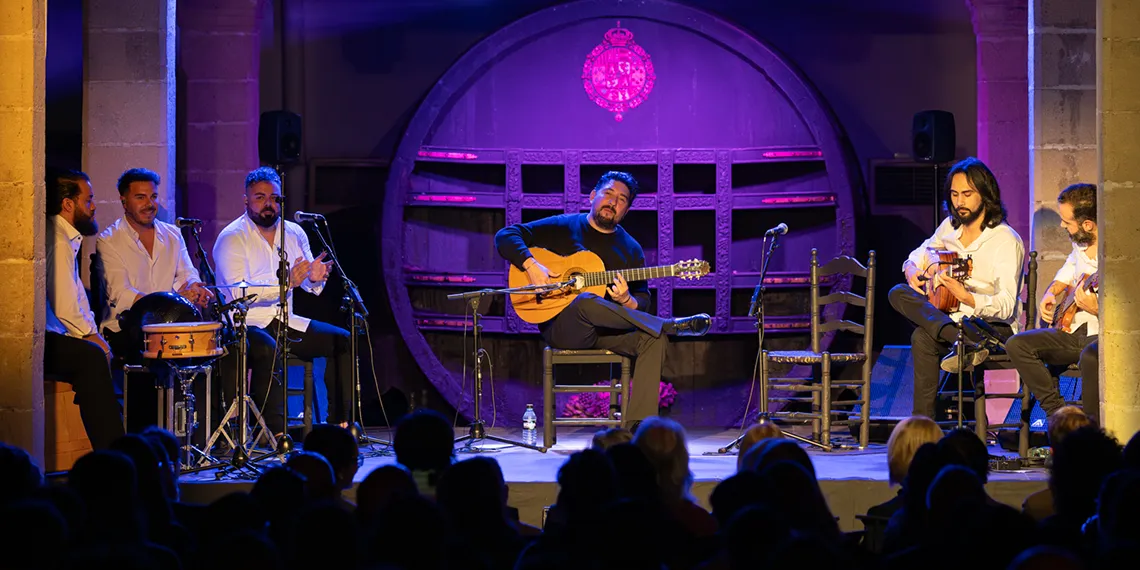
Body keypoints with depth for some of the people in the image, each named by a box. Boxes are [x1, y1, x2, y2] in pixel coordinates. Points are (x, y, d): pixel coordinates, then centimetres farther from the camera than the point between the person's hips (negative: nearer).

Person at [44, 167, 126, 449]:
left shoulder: (69, 238, 20)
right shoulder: (58, 241, -14)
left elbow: (78, 299, 20)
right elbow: (64, 307, -20)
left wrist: (93, 335, 5)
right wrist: (91, 336, -5)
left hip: (49, 335, 11)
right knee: (91, 356, -24)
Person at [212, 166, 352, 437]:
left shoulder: (294, 233, 10)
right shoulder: (231, 239, -10)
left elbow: (312, 286, 8)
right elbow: (239, 293, -22)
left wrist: (315, 277, -18)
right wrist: (286, 283, -32)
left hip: (285, 321, 7)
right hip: (244, 323, -7)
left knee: (342, 340, -7)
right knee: (266, 349, -37)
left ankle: (339, 424, -7)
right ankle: (275, 432, -35)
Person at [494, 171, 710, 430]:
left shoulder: (630, 249, 14)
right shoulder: (563, 227, 6)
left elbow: (643, 304, 10)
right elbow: (505, 236, 1)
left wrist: (626, 301, -14)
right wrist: (531, 265, -17)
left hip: (607, 330, 4)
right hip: (561, 328, -3)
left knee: (654, 339, -27)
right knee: (586, 302, -39)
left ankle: (636, 427, -33)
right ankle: (671, 325, -31)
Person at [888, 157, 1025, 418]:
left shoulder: (1007, 241, -12)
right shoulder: (950, 227, 9)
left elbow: (1006, 306, -23)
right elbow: (918, 256, 26)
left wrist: (967, 298, -43)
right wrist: (913, 271, -1)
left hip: (995, 325, -8)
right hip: (950, 317, 8)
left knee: (924, 338, -35)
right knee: (898, 294, -23)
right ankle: (966, 342, -43)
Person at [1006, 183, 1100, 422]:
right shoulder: (1080, 243, 7)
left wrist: (1096, 308, -35)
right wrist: (1051, 292, 13)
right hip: (1075, 330, 9)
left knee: (1090, 357, -40)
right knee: (1017, 344, -6)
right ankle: (1057, 413, -4)